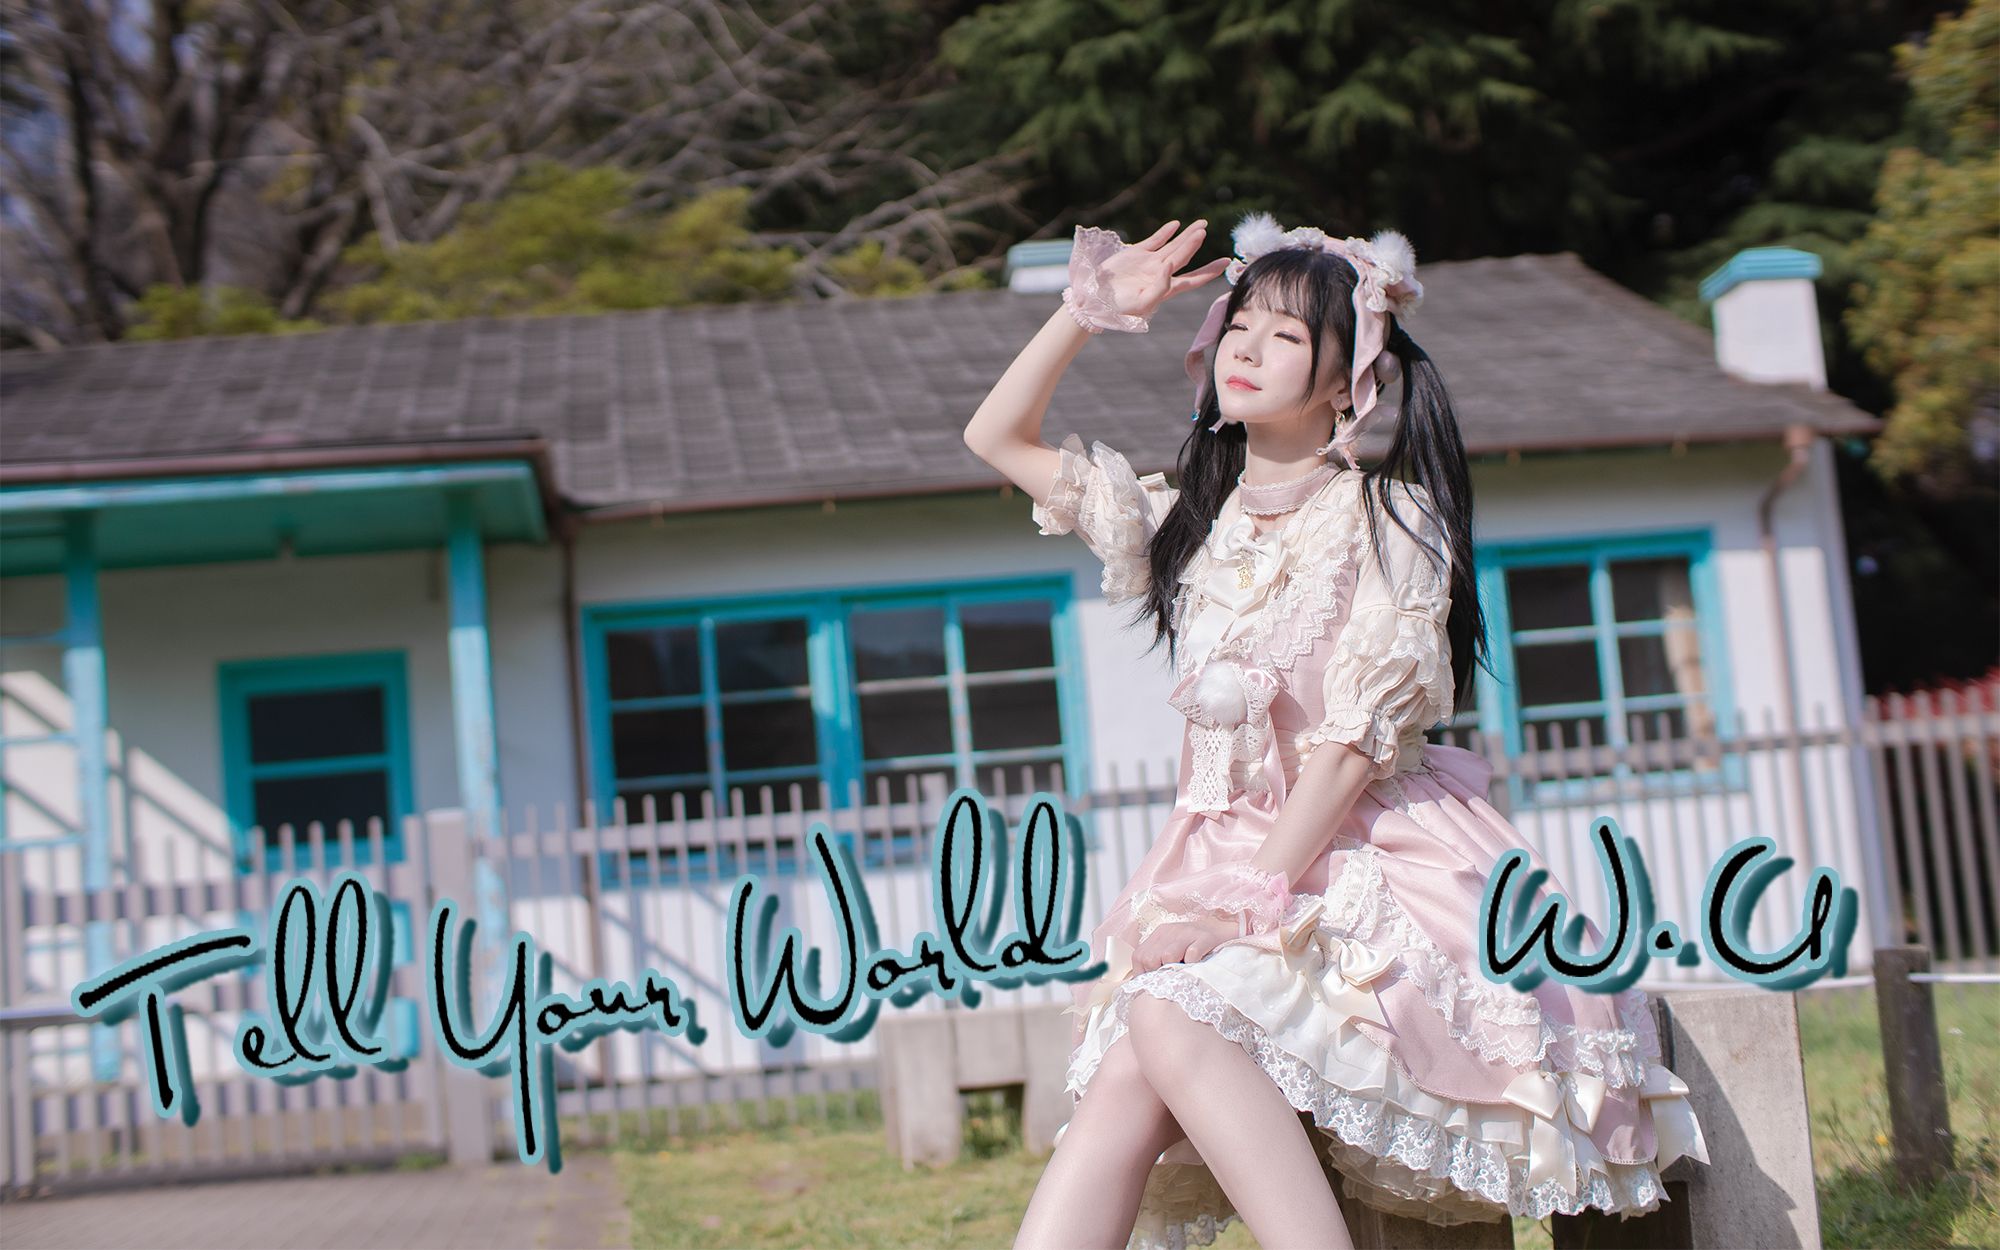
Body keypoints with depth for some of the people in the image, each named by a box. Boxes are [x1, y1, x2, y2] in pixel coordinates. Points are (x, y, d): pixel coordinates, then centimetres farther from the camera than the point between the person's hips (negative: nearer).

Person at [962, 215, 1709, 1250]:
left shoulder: (1386, 517, -3)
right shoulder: (1188, 522, 14)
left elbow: (1359, 735, -12)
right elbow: (998, 437, 19)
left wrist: (1250, 896, -19)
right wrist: (1090, 308, 9)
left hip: (1364, 861, -5)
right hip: (1219, 849, 5)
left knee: (1170, 1016, -32)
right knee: (1123, 1075, -23)